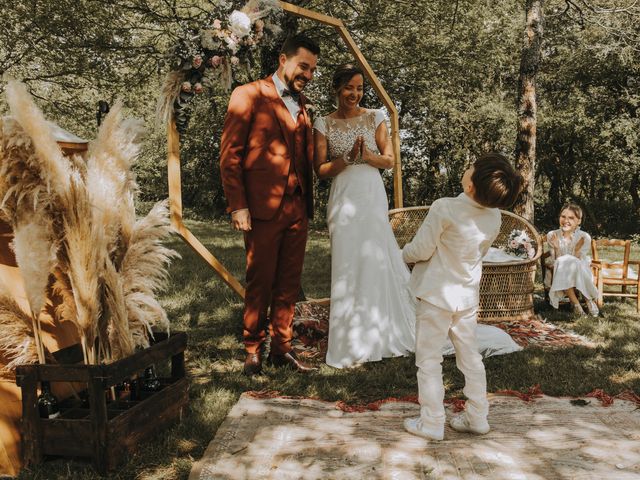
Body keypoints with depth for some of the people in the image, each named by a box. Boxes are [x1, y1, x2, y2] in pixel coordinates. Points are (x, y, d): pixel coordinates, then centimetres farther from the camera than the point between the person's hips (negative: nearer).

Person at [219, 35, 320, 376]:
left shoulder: (301, 103, 18)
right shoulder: (249, 95, -1)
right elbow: (229, 154, -6)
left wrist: (309, 203, 11)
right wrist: (237, 205, -12)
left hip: (297, 208, 6)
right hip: (263, 207, -6)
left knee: (289, 284, 10)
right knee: (260, 283, 3)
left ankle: (281, 348, 22)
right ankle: (252, 350, 18)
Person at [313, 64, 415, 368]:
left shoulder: (374, 118, 8)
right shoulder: (324, 124, 5)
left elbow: (390, 160, 6)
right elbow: (320, 170, 0)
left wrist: (368, 156, -14)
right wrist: (347, 158, -16)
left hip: (373, 196, 1)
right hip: (344, 198, -1)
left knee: (377, 260, 2)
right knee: (348, 265, -1)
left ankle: (381, 334, 21)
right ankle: (351, 344, 12)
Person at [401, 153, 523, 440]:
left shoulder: (445, 208, -24)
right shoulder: (494, 217, -4)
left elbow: (420, 250, -16)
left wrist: (405, 253, 5)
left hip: (436, 295, -5)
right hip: (467, 296, 6)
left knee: (429, 360, 6)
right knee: (470, 357, 18)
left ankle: (431, 423, 13)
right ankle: (477, 417, 27)